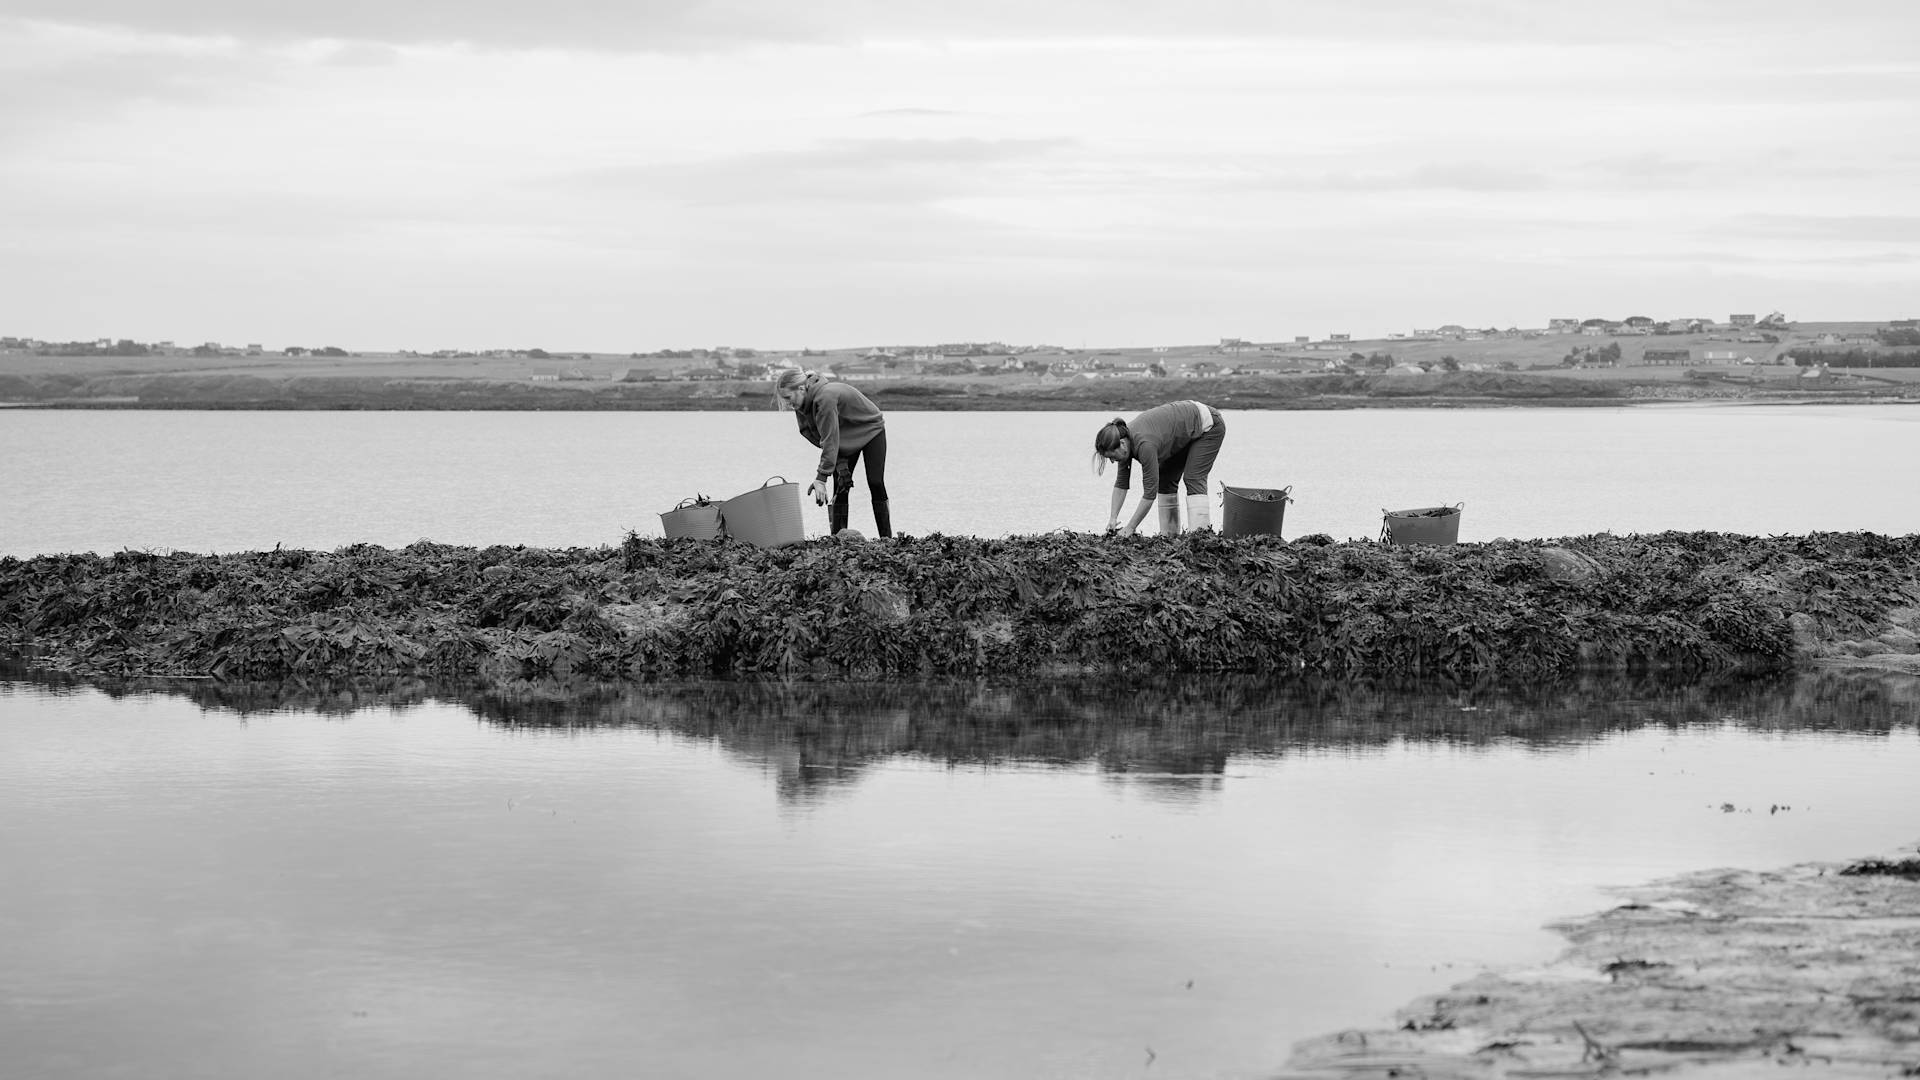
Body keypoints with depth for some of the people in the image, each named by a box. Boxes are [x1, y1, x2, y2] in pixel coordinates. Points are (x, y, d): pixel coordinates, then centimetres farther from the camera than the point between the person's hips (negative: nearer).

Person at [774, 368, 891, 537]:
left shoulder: (826, 398, -39)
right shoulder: (804, 405, -13)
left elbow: (830, 441, -40)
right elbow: (824, 439, -10)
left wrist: (821, 478, -42)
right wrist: (842, 468, -18)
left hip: (871, 430, -7)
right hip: (847, 437, 7)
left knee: (875, 484, -11)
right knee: (840, 487, -4)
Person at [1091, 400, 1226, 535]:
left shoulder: (1144, 445, -36)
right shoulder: (1124, 439, -12)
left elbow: (1150, 492, -32)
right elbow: (1121, 483, -4)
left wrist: (1130, 528, -28)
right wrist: (1113, 518, -12)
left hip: (1209, 425, -9)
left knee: (1193, 478, -18)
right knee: (1165, 478, 5)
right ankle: (1169, 535, 7)